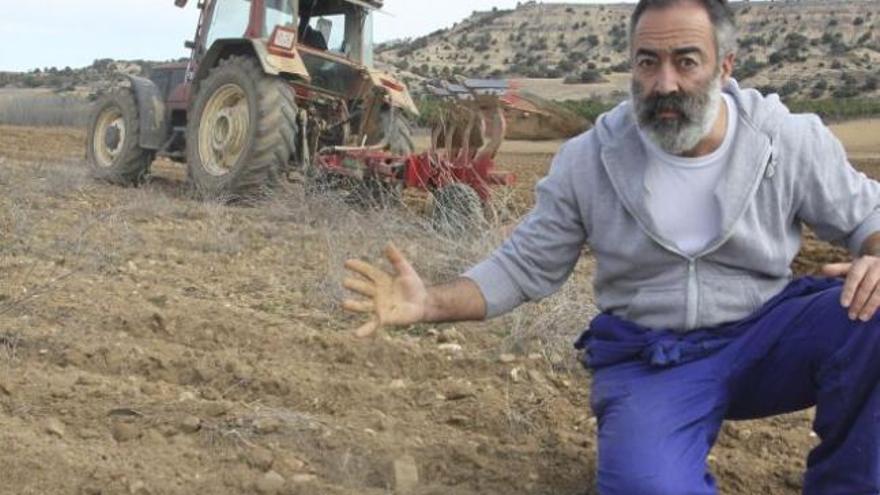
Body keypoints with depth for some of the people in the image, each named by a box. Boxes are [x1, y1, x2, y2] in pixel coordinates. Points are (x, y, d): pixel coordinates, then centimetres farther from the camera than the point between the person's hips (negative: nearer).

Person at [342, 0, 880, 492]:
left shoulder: (791, 140, -7)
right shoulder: (588, 160, -8)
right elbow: (523, 267, -1)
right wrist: (429, 302, -17)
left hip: (763, 339, 2)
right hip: (649, 360, -2)